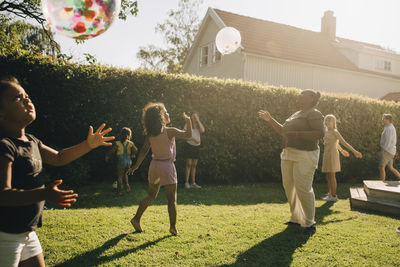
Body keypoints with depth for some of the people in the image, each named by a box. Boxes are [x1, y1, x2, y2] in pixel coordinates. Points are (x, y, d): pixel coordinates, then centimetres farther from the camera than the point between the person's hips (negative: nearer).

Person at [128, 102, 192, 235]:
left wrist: (136, 166, 13)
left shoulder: (150, 134, 1)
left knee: (151, 196, 20)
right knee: (172, 199, 4)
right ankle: (173, 227, 6)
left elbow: (144, 151, 4)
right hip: (167, 166, -6)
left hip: (154, 165, 6)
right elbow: (188, 135, -5)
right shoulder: (169, 131, -14)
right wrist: (188, 120, 8)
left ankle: (136, 218, 20)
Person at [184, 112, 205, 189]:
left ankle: (193, 183, 10)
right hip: (189, 146, -5)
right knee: (189, 164, -7)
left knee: (194, 165, 6)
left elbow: (202, 130, -13)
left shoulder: (199, 125, 9)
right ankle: (186, 183, -3)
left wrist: (198, 120, -12)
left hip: (197, 147, 5)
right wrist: (194, 139, -21)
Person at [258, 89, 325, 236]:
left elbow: (320, 133, -22)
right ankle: (296, 218, 23)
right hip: (289, 154, 9)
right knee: (289, 186, 11)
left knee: (303, 189, -11)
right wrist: (270, 120, 14)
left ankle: (310, 224, 1)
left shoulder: (314, 114, -9)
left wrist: (297, 134, -24)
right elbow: (283, 131, 23)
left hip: (305, 155, -9)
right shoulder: (297, 114, 19)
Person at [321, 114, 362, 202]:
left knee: (331, 176, -6)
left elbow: (344, 142, -13)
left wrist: (354, 151, -19)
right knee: (328, 176, 11)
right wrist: (342, 151, 39)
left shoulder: (335, 132, -10)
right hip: (327, 155, 8)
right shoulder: (327, 132, 15)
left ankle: (334, 196, -2)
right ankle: (330, 194, 18)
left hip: (332, 155, -8)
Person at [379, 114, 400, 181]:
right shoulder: (392, 128, 17)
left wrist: (383, 150, -20)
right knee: (390, 168, 16)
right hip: (390, 152, 10)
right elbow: (394, 140, 24)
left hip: (386, 151, -10)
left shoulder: (389, 129, -16)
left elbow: (388, 141, -21)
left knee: (381, 167, -6)